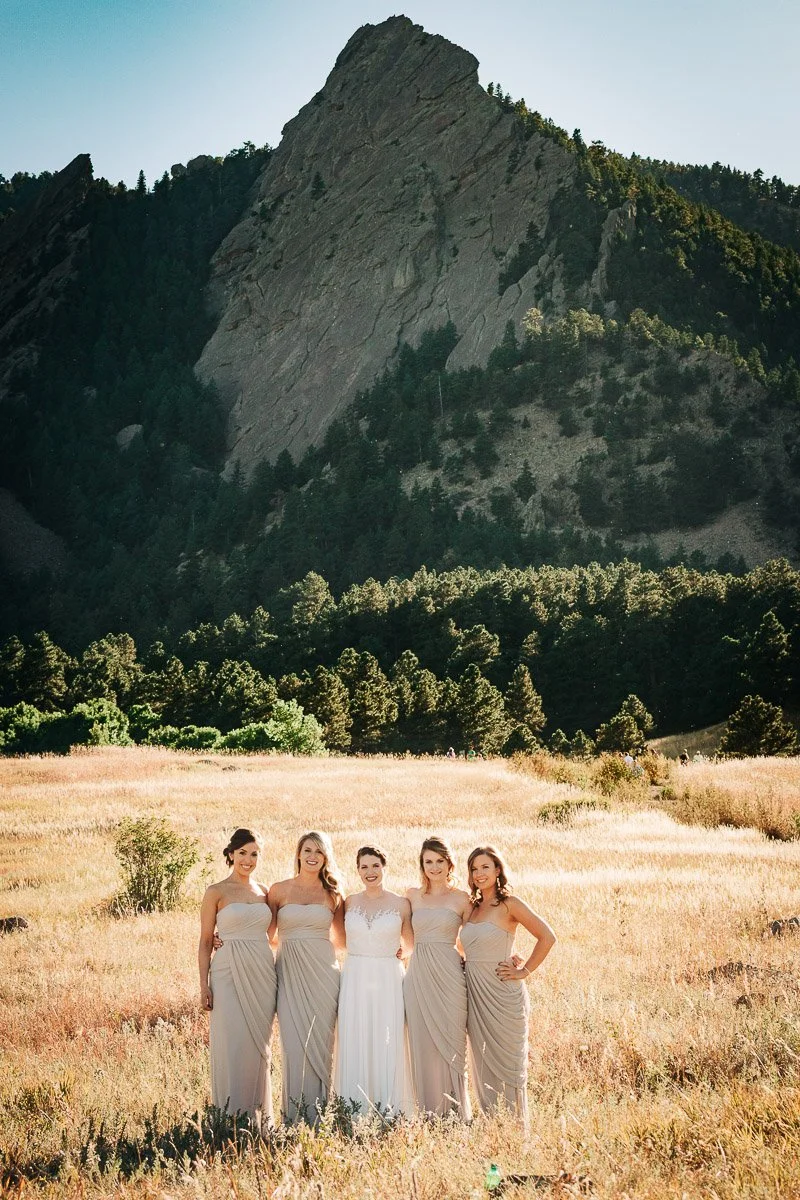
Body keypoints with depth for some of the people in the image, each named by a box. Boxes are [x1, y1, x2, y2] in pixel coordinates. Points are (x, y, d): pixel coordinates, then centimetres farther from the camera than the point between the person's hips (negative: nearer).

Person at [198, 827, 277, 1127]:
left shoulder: (264, 892, 11)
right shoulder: (216, 892, 0)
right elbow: (206, 941, 0)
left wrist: (276, 978, 11)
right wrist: (204, 985, -7)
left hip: (263, 974, 4)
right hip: (230, 973, -4)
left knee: (259, 1045, 7)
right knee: (231, 1044, -7)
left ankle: (259, 1116, 16)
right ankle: (232, 1116, 2)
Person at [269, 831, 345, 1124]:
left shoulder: (332, 894, 9)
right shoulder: (279, 890, 7)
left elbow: (341, 939, 14)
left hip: (322, 971, 1)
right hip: (290, 972, 0)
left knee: (319, 1041, 0)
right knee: (294, 1042, -5)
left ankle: (317, 1114, 9)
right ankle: (295, 1114, 6)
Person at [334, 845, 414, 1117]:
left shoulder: (401, 904, 3)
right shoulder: (350, 903, 7)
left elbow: (409, 946, 14)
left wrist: (391, 952, 2)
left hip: (388, 980, -1)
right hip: (355, 980, 1)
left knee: (387, 1045, -2)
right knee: (354, 1046, 0)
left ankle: (389, 1113, 6)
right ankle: (354, 1113, 7)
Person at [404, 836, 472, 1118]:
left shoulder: (461, 899, 3)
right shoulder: (413, 895, 11)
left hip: (448, 976, -3)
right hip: (418, 976, 3)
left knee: (450, 1045, -1)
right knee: (422, 1046, 3)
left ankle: (454, 1115, 8)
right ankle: (428, 1114, 11)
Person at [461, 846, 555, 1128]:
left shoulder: (509, 904, -8)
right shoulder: (473, 907, 11)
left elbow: (547, 937, -11)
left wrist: (524, 970, -10)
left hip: (502, 992, -6)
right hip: (475, 993, 6)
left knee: (507, 1062, -1)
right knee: (482, 1063, 9)